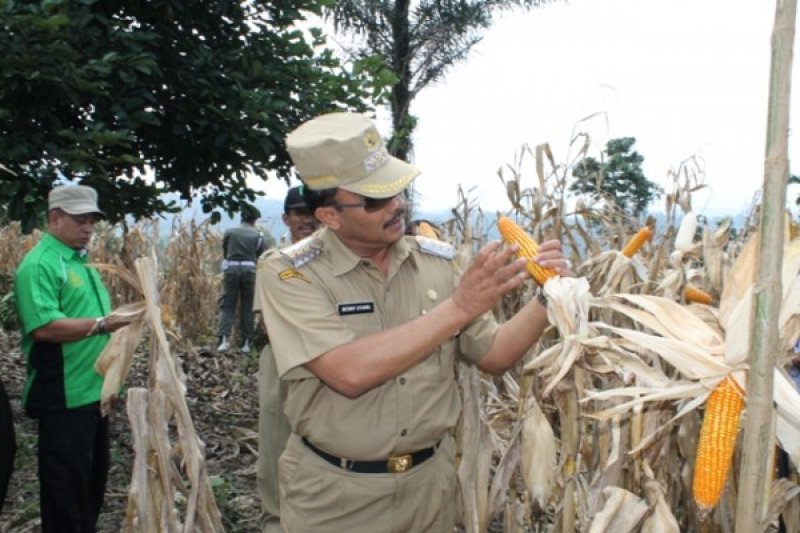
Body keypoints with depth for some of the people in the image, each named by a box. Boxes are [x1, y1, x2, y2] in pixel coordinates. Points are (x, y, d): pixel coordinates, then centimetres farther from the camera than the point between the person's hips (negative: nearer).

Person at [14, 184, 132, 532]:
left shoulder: (80, 261, 15)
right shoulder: (39, 264, -15)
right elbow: (44, 327, -27)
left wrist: (119, 320, 11)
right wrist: (103, 324, -33)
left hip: (93, 391, 9)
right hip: (64, 396, -9)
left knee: (92, 474, 20)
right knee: (66, 481, 1)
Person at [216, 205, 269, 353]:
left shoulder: (229, 232, 8)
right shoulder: (258, 236, 5)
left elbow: (224, 252, 15)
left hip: (231, 269, 0)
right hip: (249, 270, 0)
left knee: (227, 306, 5)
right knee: (247, 308, 8)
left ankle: (224, 338, -11)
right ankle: (245, 342, 10)